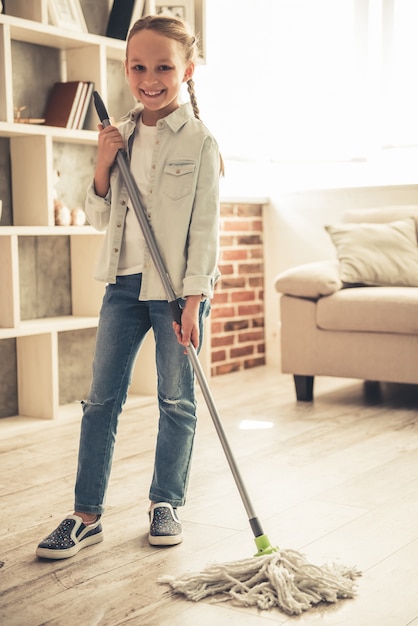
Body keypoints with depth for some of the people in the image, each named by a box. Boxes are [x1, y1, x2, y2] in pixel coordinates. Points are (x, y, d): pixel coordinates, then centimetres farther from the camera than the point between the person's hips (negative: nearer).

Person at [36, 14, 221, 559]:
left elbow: (205, 226, -9)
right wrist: (103, 165, -5)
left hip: (175, 288, -4)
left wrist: (193, 299, -14)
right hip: (124, 282, 5)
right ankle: (87, 513, 14)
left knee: (176, 400, 7)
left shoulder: (199, 142, -6)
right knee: (102, 397, 5)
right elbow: (100, 217, 12)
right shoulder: (122, 137, 8)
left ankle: (166, 503, 23)